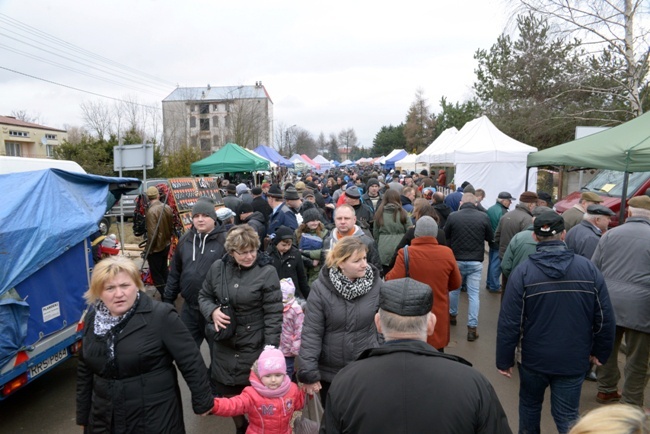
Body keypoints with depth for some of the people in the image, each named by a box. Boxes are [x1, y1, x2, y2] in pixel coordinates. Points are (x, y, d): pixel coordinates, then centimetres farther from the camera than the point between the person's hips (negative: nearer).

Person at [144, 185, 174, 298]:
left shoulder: (151, 211, -23)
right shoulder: (167, 207, -3)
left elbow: (152, 234, -23)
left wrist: (148, 250, -12)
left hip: (156, 248, -7)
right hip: (166, 245, 7)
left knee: (156, 274, 4)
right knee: (164, 269, 24)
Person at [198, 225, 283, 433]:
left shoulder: (267, 272, -15)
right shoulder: (218, 268, -3)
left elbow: (273, 315, -14)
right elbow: (204, 296, 11)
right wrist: (212, 311, -11)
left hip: (254, 346, -4)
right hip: (223, 345, 4)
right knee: (228, 393, 20)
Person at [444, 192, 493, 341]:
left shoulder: (452, 216, -10)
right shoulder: (483, 217, -8)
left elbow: (445, 236, 4)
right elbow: (490, 237, 6)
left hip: (456, 260, 1)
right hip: (476, 262, 0)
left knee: (454, 289, 20)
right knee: (474, 294, 4)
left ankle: (452, 315, 39)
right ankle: (472, 327, 3)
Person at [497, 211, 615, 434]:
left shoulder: (523, 271, -16)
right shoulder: (588, 268, -9)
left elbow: (509, 322, -16)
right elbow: (605, 318, -3)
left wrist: (504, 360, -5)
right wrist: (599, 352, 12)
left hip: (533, 358, -1)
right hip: (574, 360, 1)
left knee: (530, 404, 22)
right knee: (568, 416, 13)